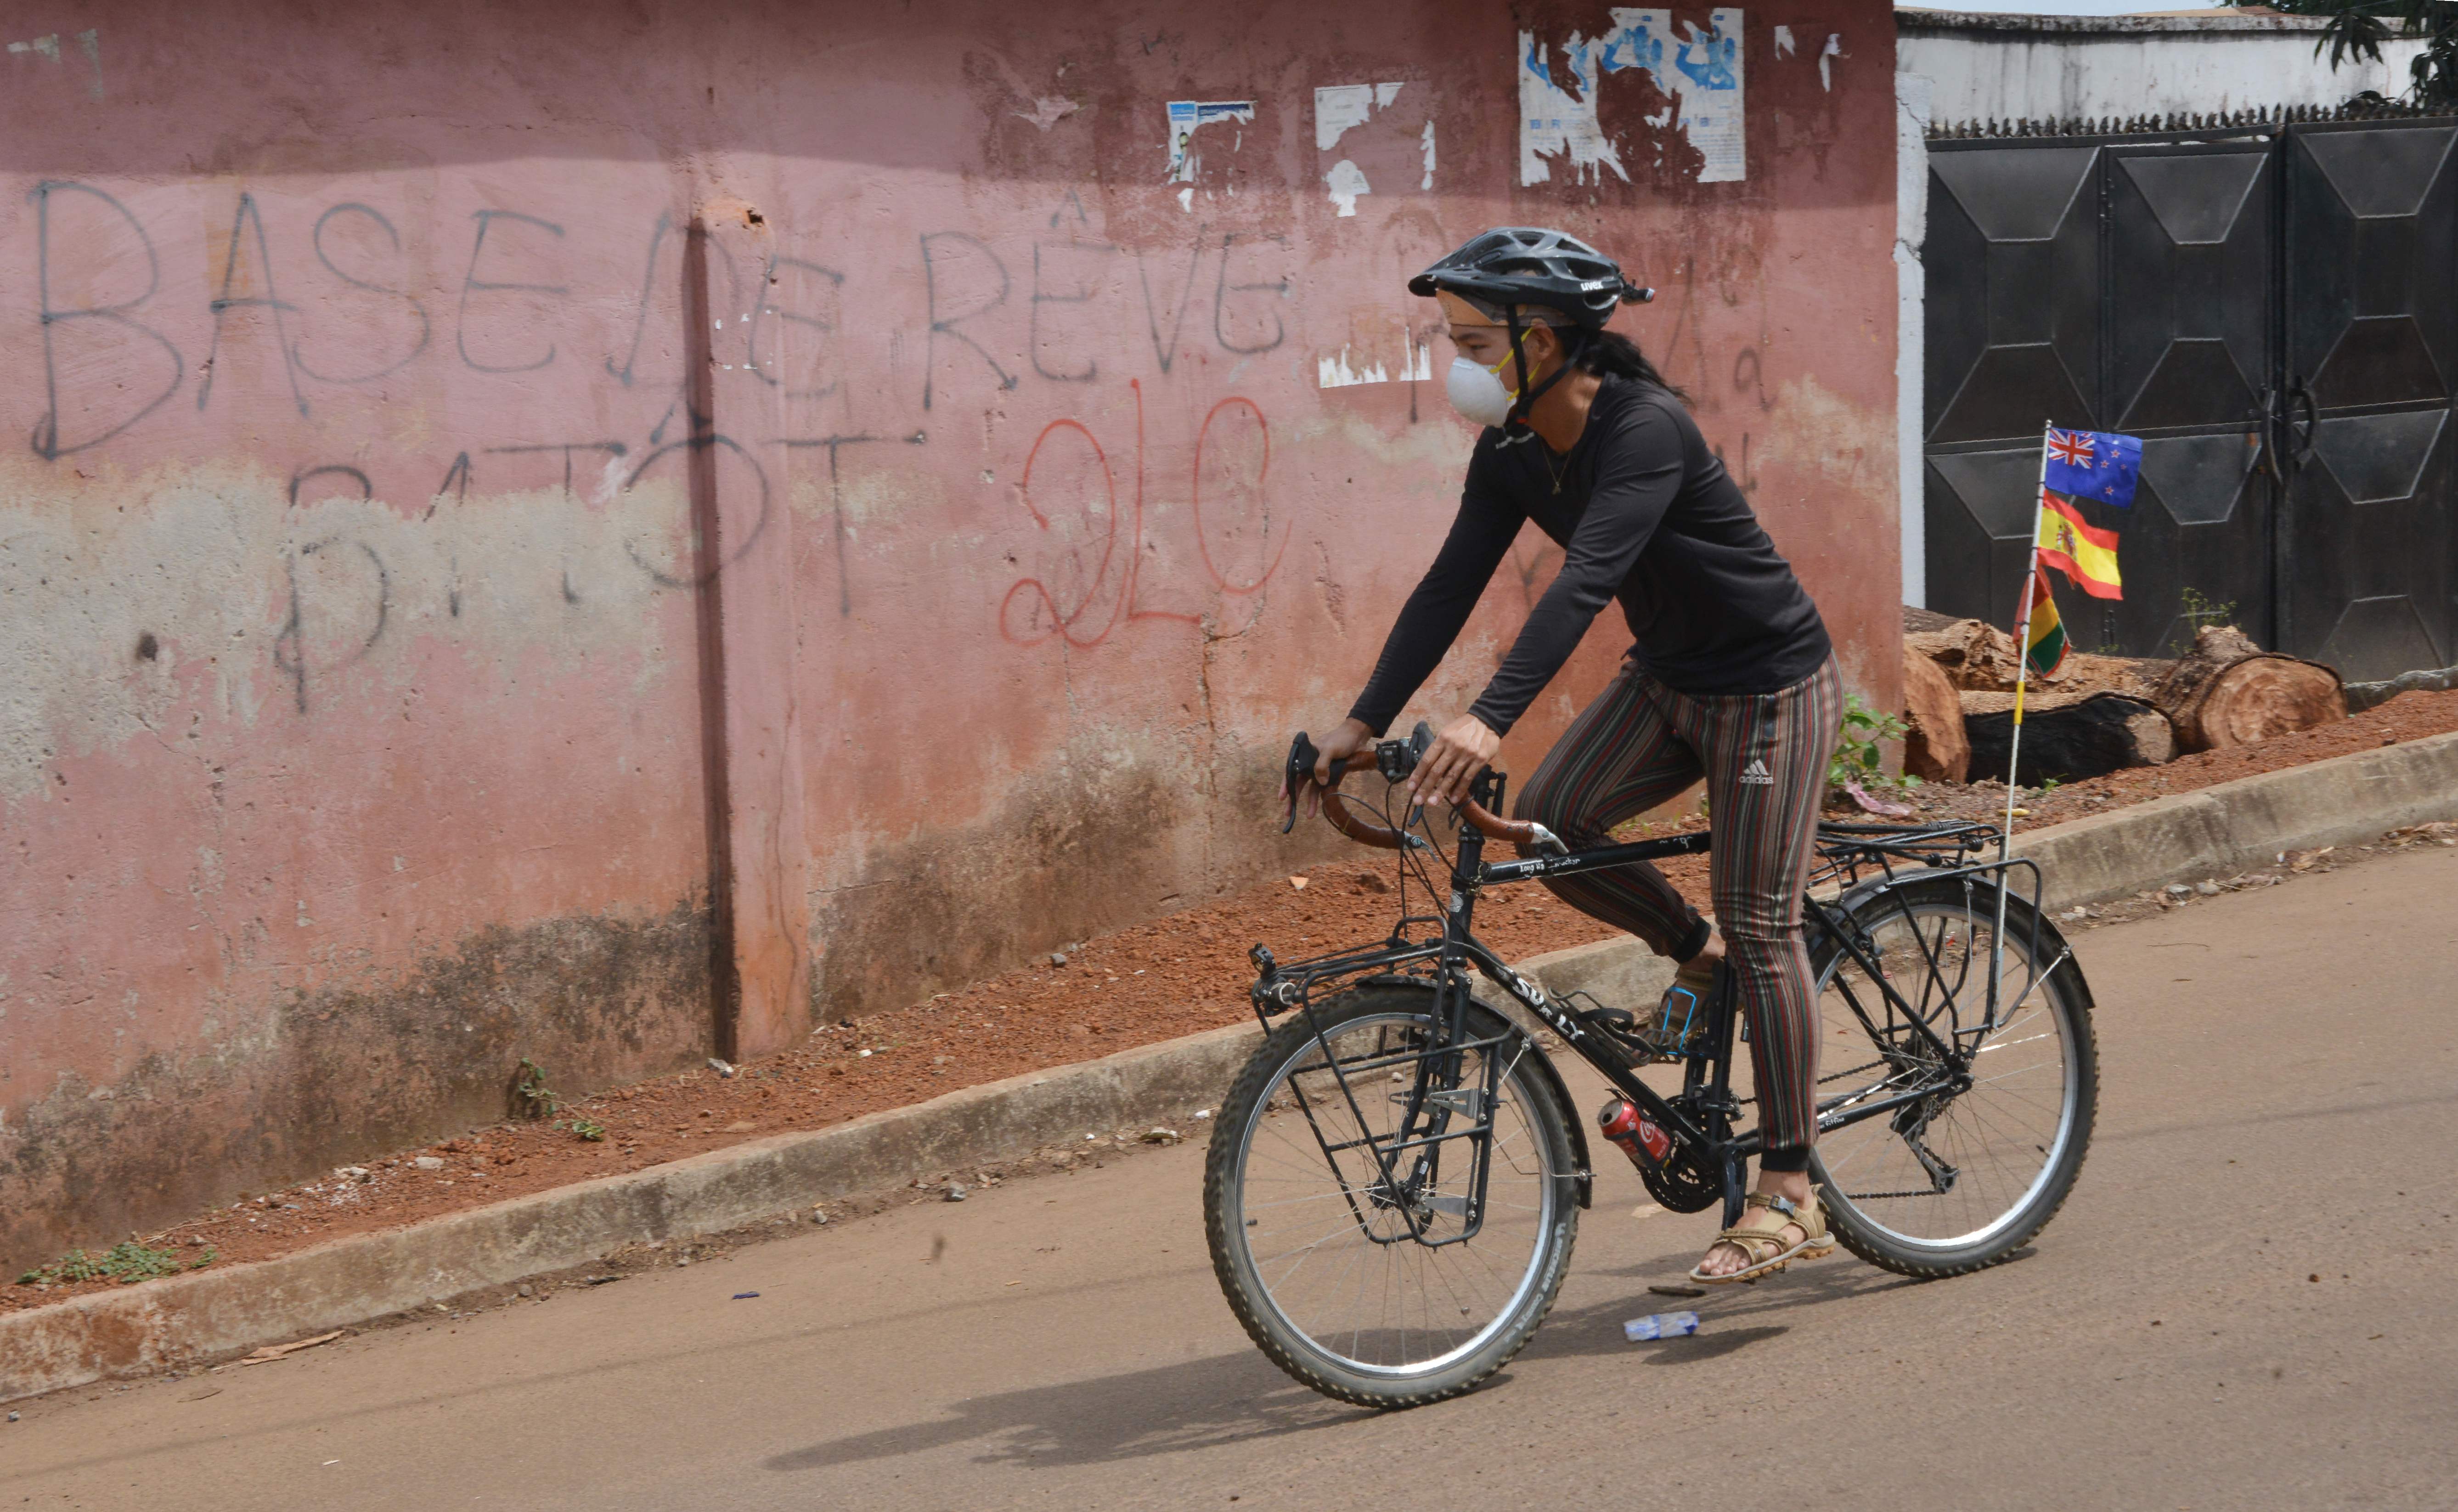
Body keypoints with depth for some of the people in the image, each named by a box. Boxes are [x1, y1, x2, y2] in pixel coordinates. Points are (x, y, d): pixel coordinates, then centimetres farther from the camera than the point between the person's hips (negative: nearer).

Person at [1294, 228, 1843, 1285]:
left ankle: (1790, 1198, 0)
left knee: (1760, 927, -7)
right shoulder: (1513, 454, -4)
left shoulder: (1646, 430, -29)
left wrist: (1491, 718, -51)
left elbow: (1587, 579, -41)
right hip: (1666, 680, 8)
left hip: (1770, 689, -8)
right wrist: (1364, 722, -13)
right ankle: (1697, 955, 16)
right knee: (1548, 825, -10)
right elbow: (1451, 587, -5)